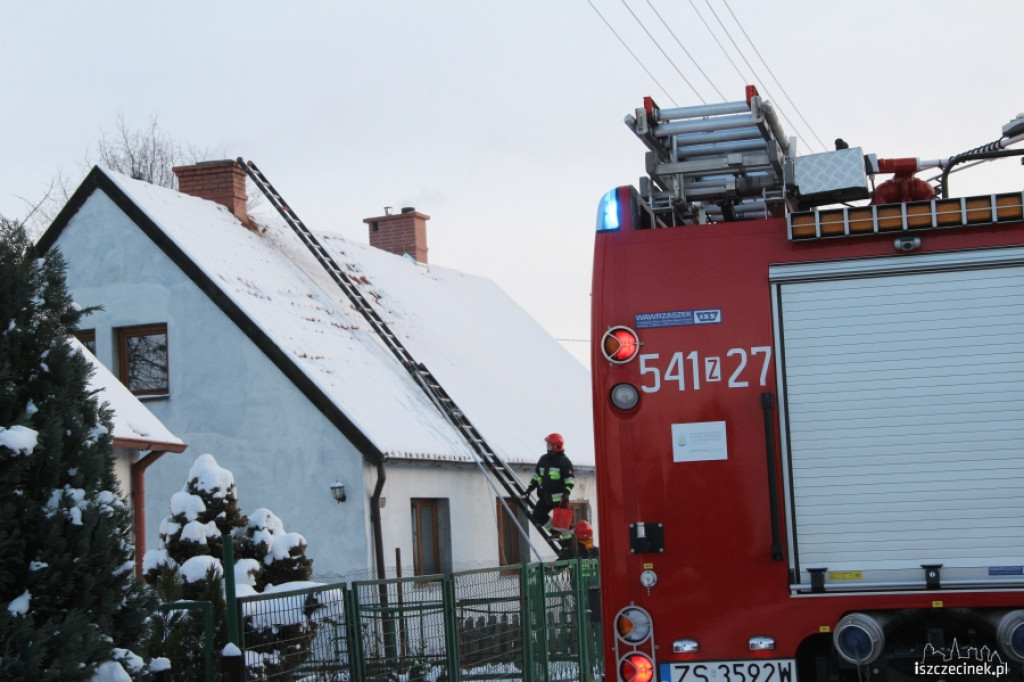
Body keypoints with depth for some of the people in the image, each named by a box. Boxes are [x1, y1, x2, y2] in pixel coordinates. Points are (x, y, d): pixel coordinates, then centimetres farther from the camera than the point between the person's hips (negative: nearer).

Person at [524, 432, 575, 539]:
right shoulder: (544, 459, 13)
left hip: (559, 497, -7)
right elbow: (536, 475, 22)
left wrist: (566, 492, -21)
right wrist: (530, 488, 16)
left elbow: (570, 479, -10)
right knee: (538, 516, 4)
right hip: (545, 496, 7)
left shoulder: (564, 461, -8)